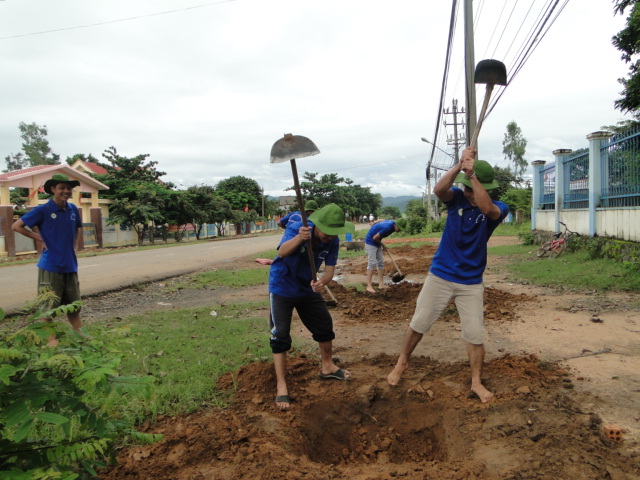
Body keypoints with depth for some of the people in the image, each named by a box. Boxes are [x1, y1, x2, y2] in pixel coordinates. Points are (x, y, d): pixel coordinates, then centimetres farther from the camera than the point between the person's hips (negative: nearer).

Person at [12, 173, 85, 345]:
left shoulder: (73, 209, 6)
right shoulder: (43, 210, -9)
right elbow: (16, 226, -5)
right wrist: (40, 238, -8)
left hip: (70, 265, 5)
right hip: (50, 266, -5)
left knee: (74, 304, 14)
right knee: (49, 305, 4)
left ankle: (80, 335, 25)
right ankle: (51, 339, 16)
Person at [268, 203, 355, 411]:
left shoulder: (333, 242, -14)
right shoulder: (297, 228, -28)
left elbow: (329, 269, -16)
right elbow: (282, 251, -46)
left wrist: (322, 282, -40)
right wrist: (299, 238, -66)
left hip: (308, 288, 5)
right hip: (281, 288, -5)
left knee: (325, 325, 13)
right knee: (280, 335, -10)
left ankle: (327, 367, 36)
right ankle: (281, 386, -1)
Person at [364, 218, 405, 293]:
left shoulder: (392, 223, -3)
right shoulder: (388, 228, -30)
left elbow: (380, 220, 13)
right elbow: (375, 237, -24)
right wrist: (382, 245, -7)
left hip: (377, 243, 10)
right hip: (371, 242, -10)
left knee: (381, 262, 8)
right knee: (372, 263, -13)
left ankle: (381, 284, 13)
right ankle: (369, 286, -12)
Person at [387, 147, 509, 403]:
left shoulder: (497, 209, -9)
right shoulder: (457, 197, -6)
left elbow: (486, 207, -33)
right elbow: (438, 190, -28)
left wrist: (471, 173, -37)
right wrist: (459, 166, -40)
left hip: (471, 283, 0)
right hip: (439, 276, 1)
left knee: (475, 335, 4)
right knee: (418, 324, 10)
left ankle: (476, 382, 25)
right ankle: (402, 363, 31)